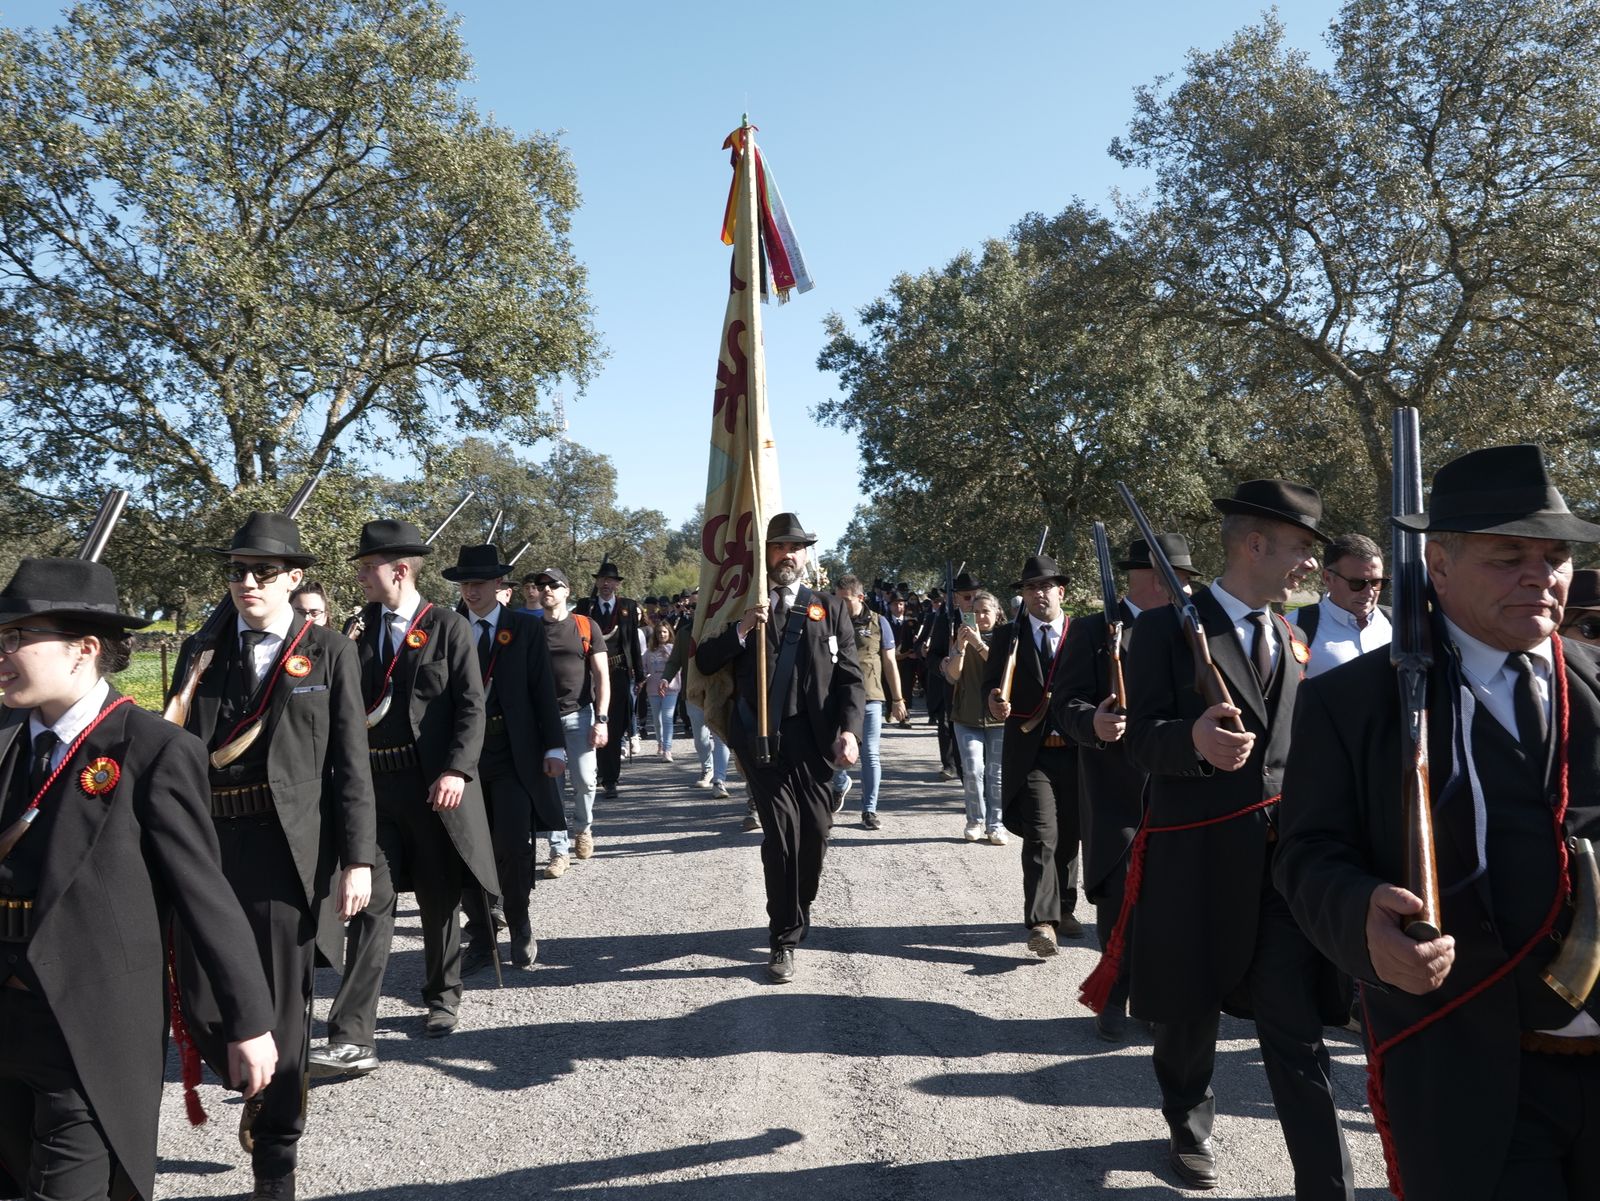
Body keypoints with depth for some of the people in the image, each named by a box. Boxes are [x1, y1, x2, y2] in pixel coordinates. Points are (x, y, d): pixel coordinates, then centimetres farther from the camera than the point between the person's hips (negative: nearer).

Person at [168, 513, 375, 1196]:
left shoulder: (328, 652, 1)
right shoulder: (200, 651, 9)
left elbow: (351, 763, -2)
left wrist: (358, 858, -7)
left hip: (288, 850, -3)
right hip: (203, 845, 3)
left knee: (282, 1010, 6)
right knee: (202, 1008, 6)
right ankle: (262, 1086, 40)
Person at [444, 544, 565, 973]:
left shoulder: (527, 628, 3)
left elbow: (543, 691, 1)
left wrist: (554, 746, -5)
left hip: (513, 755, -2)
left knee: (513, 849, -7)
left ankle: (521, 931, 16)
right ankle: (481, 939, 19)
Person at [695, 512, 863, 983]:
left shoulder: (831, 608, 9)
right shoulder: (740, 606, 10)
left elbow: (850, 676, 2)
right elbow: (703, 662, 3)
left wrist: (849, 729, -13)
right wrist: (741, 630, -14)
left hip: (813, 739, 1)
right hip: (761, 738, -1)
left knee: (815, 832, 4)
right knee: (781, 833, -9)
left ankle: (796, 918, 31)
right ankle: (785, 939, 3)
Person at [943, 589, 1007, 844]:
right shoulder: (962, 637, 10)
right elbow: (952, 676, 1)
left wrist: (979, 645, -21)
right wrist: (960, 648, -14)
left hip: (999, 715, -1)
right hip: (968, 715, 1)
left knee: (996, 772, 0)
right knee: (972, 769, -10)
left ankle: (995, 824, 10)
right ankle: (975, 821, 4)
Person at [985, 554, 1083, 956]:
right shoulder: (1007, 636, 4)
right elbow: (990, 685, 4)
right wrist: (995, 703, -18)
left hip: (1076, 752, 2)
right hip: (1031, 753, -2)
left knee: (1069, 836, 14)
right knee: (1042, 836, -12)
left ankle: (1063, 909, 30)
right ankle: (1042, 922, -13)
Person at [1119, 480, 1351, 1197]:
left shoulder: (1293, 639, 13)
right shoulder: (1166, 627, -7)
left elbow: (1305, 744, 20)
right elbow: (1142, 738, -13)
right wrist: (1194, 741, -33)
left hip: (1285, 855, 4)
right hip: (1196, 858, -3)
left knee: (1298, 1034, 0)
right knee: (1188, 1012, 16)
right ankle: (1189, 1125, 42)